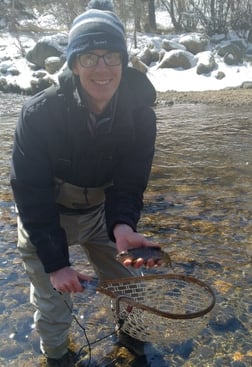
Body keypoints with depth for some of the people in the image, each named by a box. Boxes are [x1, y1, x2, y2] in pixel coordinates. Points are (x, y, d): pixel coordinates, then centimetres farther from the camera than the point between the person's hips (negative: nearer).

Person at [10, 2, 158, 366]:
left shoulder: (140, 116, -20)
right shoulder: (39, 113, -28)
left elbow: (129, 183, -16)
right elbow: (30, 192, -23)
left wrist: (123, 225, -38)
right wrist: (55, 262, -26)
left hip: (102, 211, 3)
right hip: (44, 218, -2)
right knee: (51, 301, 7)